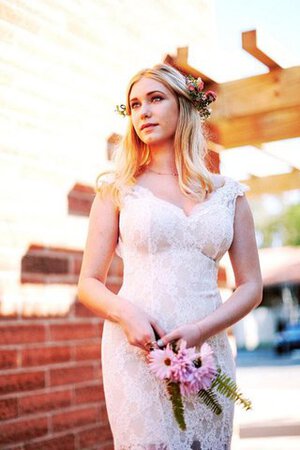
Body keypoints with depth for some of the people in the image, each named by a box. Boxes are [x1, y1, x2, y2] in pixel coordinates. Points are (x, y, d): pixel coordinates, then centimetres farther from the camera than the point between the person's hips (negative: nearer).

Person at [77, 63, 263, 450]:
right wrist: (125, 313, -16)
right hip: (137, 350, -1)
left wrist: (201, 330, -10)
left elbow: (251, 286, 6)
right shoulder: (118, 190, 6)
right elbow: (89, 283, 5)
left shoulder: (228, 193, 9)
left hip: (207, 353, 2)